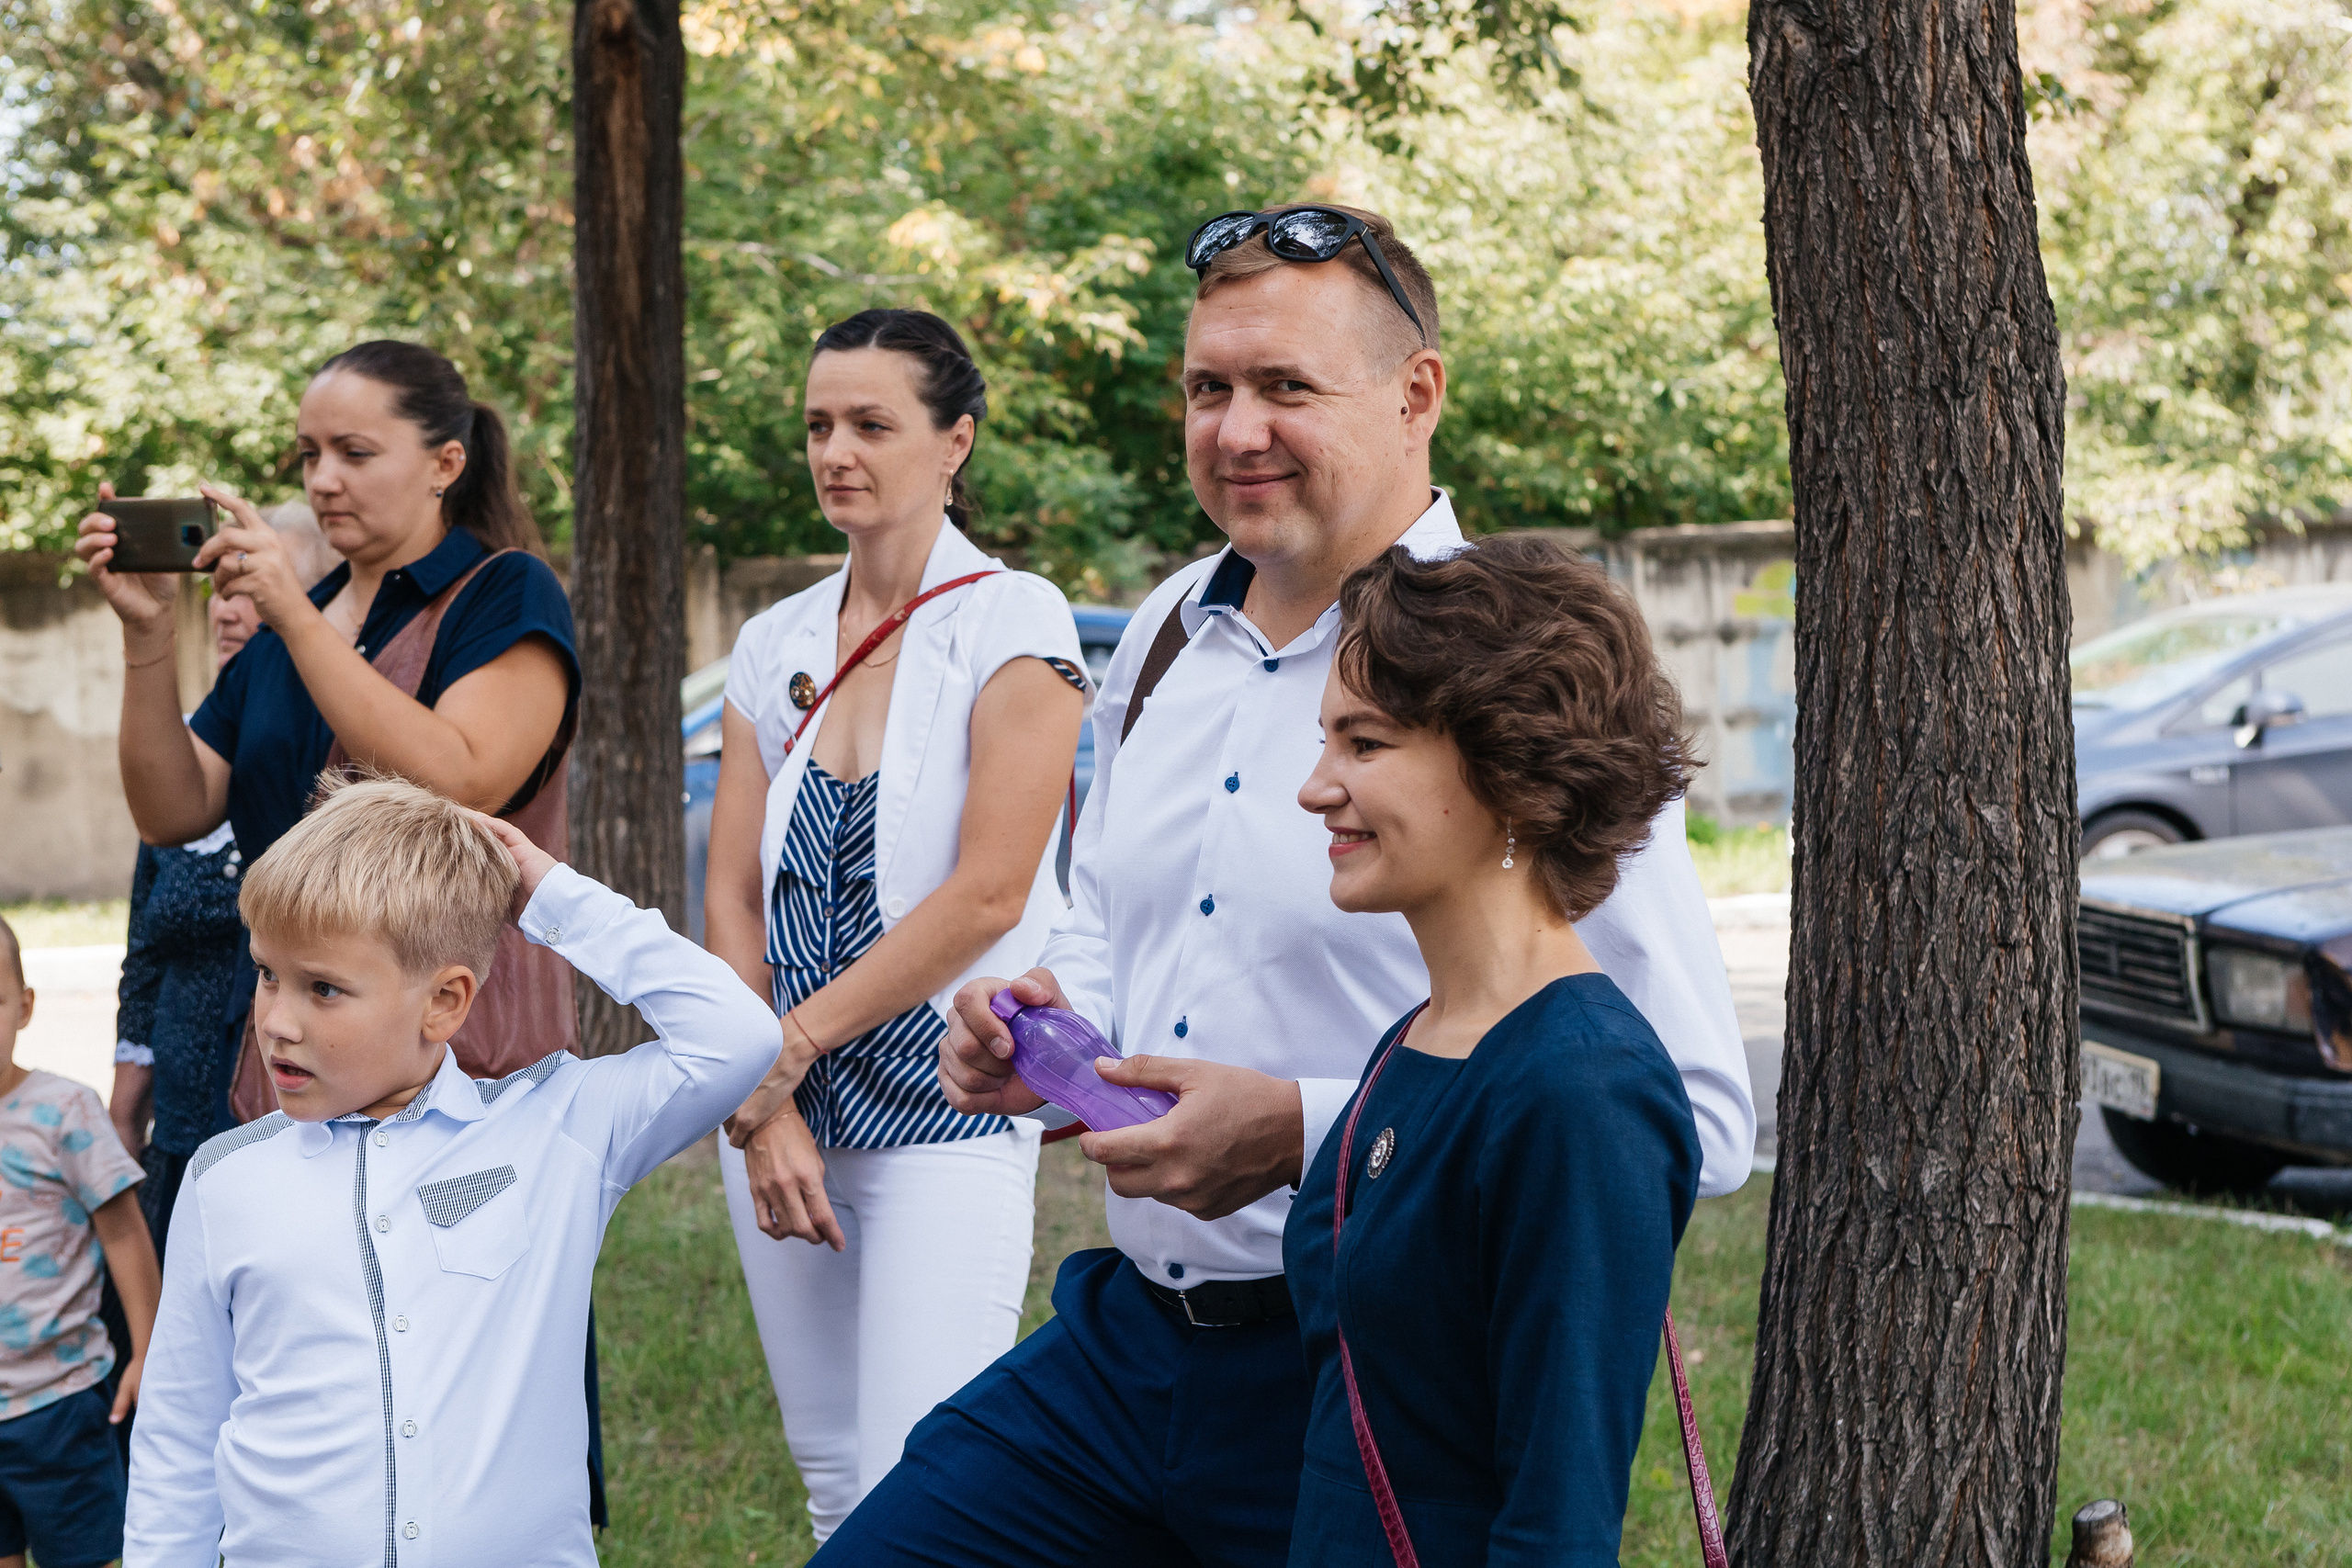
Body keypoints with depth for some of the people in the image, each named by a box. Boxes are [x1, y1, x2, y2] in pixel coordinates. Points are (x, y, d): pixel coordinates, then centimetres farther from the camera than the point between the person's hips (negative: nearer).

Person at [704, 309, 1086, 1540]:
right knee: (830, 1475, 9)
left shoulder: (1013, 622, -6)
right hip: (784, 1107, 6)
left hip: (942, 1103, -6)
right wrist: (763, 1108, -4)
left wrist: (794, 1042, -11)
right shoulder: (776, 644, 11)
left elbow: (986, 894, -13)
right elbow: (731, 897, 8)